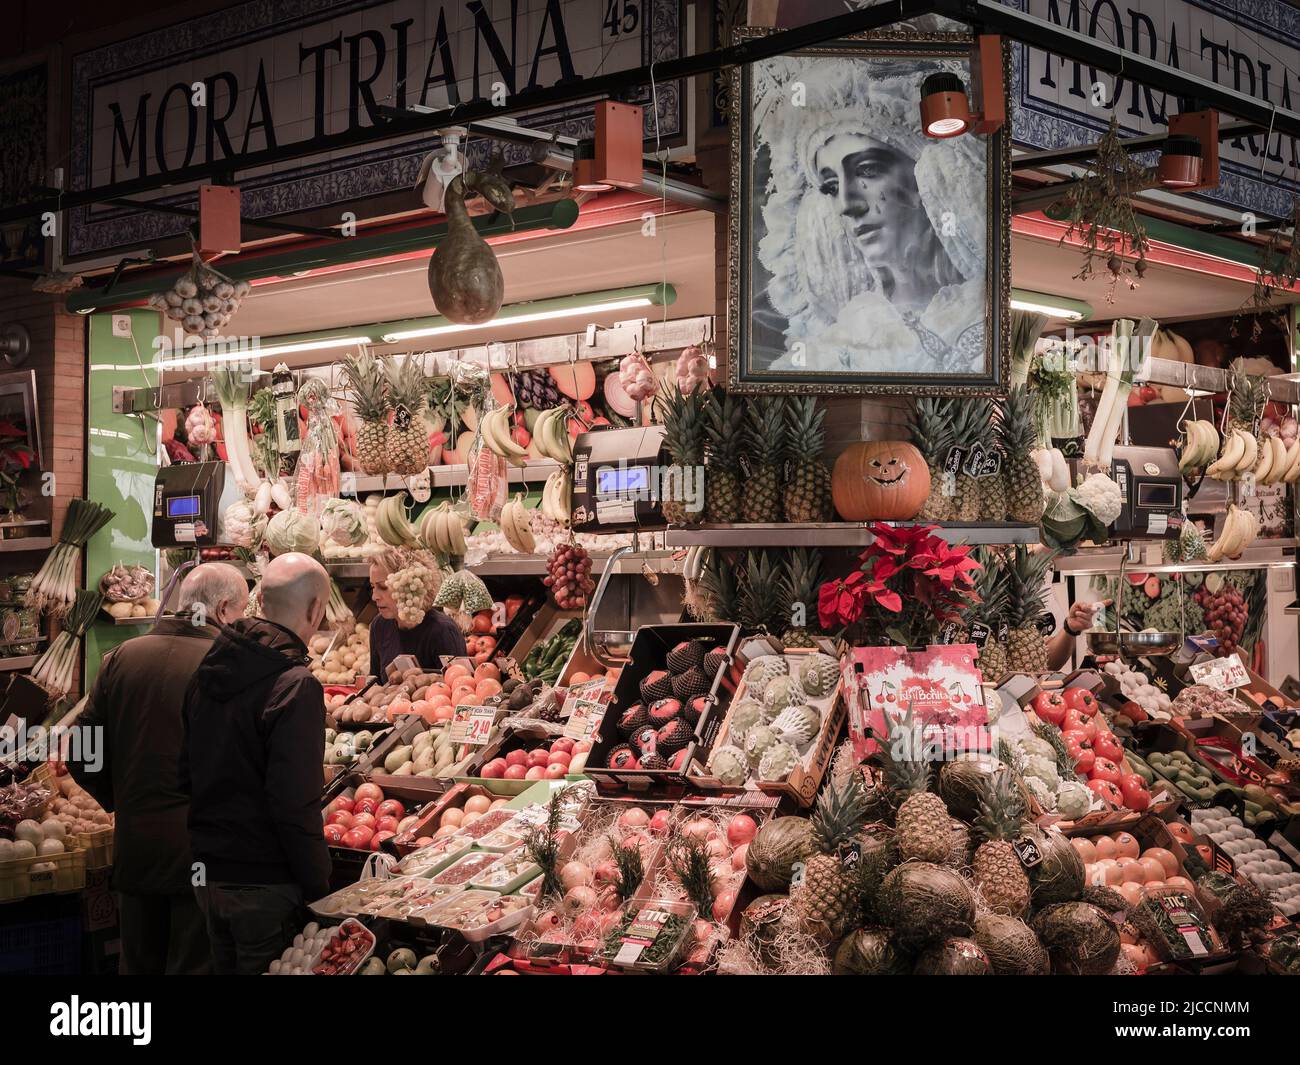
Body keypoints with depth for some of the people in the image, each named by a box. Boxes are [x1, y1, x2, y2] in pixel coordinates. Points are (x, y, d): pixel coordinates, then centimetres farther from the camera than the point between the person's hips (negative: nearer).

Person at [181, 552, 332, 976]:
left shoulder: (208, 672, 4)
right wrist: (318, 888, -12)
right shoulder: (295, 686, -20)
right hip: (264, 884, -7)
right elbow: (295, 805, -21)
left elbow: (187, 770, 11)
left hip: (208, 873, 7)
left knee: (226, 963, 19)